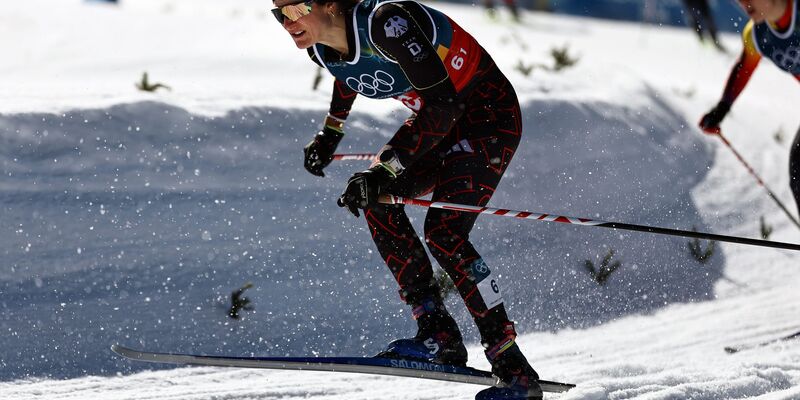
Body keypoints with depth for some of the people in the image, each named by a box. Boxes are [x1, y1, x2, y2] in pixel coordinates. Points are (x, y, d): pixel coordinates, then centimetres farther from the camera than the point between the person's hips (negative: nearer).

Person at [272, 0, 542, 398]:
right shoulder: (320, 47, -6)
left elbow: (443, 103, -35)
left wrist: (385, 169, -40)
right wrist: (330, 132, 28)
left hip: (491, 114, -8)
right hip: (439, 122, 8)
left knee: (443, 231, -20)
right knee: (374, 198, -12)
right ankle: (439, 335, -8)